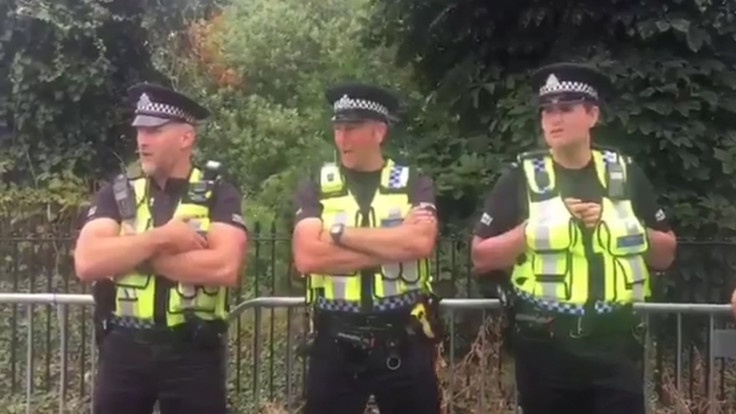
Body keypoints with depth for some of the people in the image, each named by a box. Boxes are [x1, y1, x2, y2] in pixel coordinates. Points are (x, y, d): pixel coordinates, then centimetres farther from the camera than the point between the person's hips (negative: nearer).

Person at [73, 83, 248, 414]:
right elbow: (87, 263, -8)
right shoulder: (117, 194, 6)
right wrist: (160, 238, -15)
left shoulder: (218, 195, -1)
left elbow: (224, 267, -18)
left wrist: (136, 255, -11)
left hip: (194, 352, -2)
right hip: (124, 349, 3)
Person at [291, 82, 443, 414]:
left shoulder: (415, 184, 3)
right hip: (336, 345, 1)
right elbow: (307, 258, -13)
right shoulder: (315, 188, 4)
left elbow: (421, 242, -17)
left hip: (404, 344, 0)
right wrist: (395, 243, -14)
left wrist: (341, 233, -14)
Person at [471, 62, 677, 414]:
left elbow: (665, 255, 11)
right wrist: (534, 227, -12)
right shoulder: (522, 177, 2)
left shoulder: (625, 173, 7)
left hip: (616, 347, 1)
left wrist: (624, 225, -5)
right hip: (545, 349, -1)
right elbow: (481, 258, -1)